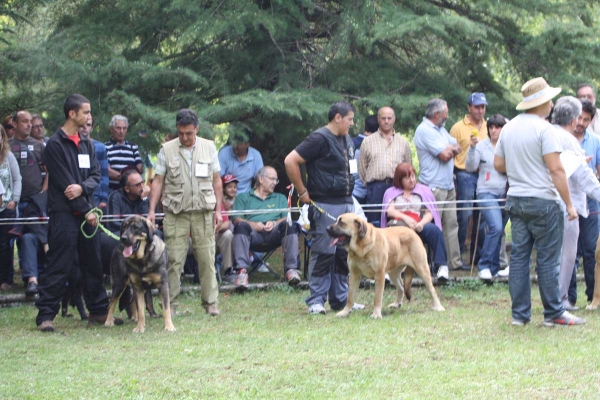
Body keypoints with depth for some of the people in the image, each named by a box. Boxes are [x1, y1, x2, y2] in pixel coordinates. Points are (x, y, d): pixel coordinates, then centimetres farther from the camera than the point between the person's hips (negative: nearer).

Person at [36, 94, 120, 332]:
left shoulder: (86, 144, 14)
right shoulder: (55, 144, -9)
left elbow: (95, 175, 9)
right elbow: (64, 183, -13)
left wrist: (83, 187, -14)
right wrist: (86, 210, -11)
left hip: (85, 212, 7)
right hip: (64, 214, -7)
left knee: (93, 263, 10)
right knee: (59, 266, -7)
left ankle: (98, 310, 19)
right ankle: (45, 315, -4)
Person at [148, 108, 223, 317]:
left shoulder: (208, 147, 8)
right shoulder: (167, 149, 3)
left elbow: (216, 181, 11)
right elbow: (158, 181, 2)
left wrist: (218, 210, 6)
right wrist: (151, 210, -5)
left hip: (203, 212, 1)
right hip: (176, 213, -1)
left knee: (207, 258, 1)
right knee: (174, 260, -2)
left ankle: (210, 303, 7)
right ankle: (170, 304, 3)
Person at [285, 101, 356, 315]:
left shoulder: (347, 141, 15)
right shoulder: (320, 139, -12)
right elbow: (290, 161, -17)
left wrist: (349, 195, 17)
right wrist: (302, 192, -12)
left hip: (346, 203, 8)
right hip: (325, 206, -8)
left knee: (344, 254, 9)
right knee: (323, 254, -6)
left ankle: (340, 299, 16)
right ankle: (316, 301, -1)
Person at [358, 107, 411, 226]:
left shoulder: (403, 142, 15)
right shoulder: (368, 142, 10)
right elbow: (362, 168, 10)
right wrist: (371, 184, 7)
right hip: (375, 188, -1)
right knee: (375, 224, -4)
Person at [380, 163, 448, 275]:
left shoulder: (424, 190, 22)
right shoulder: (391, 192, 22)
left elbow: (430, 213, 10)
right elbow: (389, 211, 5)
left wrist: (422, 223, -13)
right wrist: (405, 218, -14)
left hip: (418, 227, 1)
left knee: (434, 230, -32)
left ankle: (441, 266, -32)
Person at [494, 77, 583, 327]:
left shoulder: (509, 128, 8)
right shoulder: (543, 128, -14)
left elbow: (498, 164, 15)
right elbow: (556, 169, -18)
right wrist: (569, 204, -14)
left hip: (515, 200, 7)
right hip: (542, 201, -7)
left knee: (519, 256, 7)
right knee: (548, 259, -1)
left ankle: (520, 313, 8)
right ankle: (553, 313, 4)